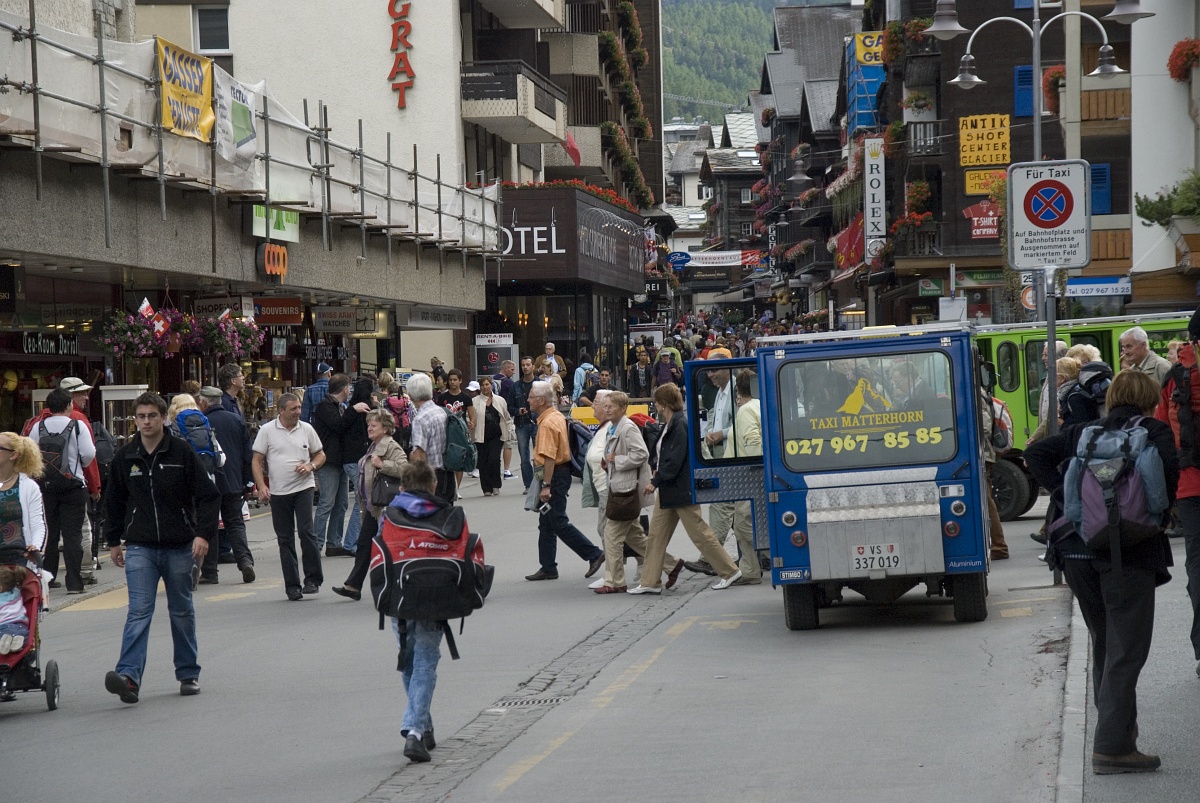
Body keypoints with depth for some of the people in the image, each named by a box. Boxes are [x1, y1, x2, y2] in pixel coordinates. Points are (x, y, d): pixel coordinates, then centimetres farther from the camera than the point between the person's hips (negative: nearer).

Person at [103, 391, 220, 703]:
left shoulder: (182, 453, -5)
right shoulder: (124, 457, 3)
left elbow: (209, 496, -3)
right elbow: (114, 502, 16)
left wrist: (203, 533, -13)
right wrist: (114, 541, 17)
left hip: (180, 547, -1)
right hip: (140, 547, 1)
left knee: (182, 611, 11)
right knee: (139, 611, -11)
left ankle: (189, 674, 23)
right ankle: (128, 676, -21)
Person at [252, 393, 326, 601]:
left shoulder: (306, 429, 5)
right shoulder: (267, 431, 0)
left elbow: (320, 455, 14)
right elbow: (257, 461, 2)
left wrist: (311, 466, -6)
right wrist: (261, 486, -10)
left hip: (303, 488, 0)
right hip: (278, 492, 0)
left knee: (306, 531, -12)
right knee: (285, 539, 5)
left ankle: (313, 579, -1)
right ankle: (292, 586, 11)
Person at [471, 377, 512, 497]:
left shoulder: (500, 401, 10)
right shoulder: (475, 401, 3)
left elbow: (507, 418, 16)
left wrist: (509, 433, 9)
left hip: (496, 436, 0)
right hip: (481, 436, 0)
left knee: (494, 459, -13)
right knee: (483, 462, 0)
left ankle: (496, 486, 2)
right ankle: (487, 488, 9)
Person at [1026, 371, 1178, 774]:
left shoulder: (1083, 432, 16)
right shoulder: (1154, 430, 3)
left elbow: (1036, 453, 6)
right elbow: (1168, 468, -16)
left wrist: (1063, 495, 4)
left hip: (1077, 549, 5)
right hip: (1130, 551, -5)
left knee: (1104, 642, 21)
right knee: (1126, 650, -3)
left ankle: (1120, 723, 33)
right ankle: (1112, 747, -9)